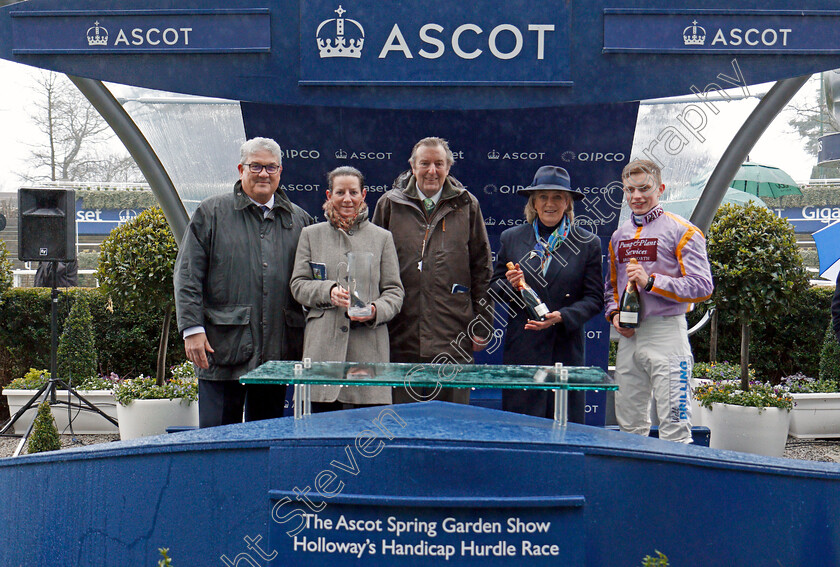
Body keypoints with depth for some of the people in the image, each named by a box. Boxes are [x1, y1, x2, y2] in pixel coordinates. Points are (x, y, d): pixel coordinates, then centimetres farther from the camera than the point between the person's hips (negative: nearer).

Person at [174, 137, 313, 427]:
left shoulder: (299, 220, 12)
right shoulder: (211, 213, 4)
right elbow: (187, 276, 1)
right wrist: (192, 329, -8)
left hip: (278, 354, 3)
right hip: (224, 348, -3)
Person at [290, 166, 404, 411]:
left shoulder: (382, 237, 12)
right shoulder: (311, 235, 14)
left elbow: (394, 291, 9)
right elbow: (298, 285, 9)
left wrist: (376, 311, -11)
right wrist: (329, 292, -10)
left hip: (369, 347, 0)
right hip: (323, 346, 0)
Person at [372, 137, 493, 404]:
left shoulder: (467, 206, 8)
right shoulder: (389, 205, 7)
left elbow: (482, 268, 9)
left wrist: (482, 325, 6)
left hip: (453, 339, 0)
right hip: (402, 336, 0)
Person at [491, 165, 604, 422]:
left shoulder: (588, 243, 5)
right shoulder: (511, 238, 10)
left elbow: (595, 298, 4)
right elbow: (495, 290, 15)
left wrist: (562, 316, -13)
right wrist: (511, 285, -8)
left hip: (566, 350, -1)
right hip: (521, 348, 1)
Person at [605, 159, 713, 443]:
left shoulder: (681, 231, -3)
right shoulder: (619, 236, 16)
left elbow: (702, 287, -11)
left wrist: (651, 281, -17)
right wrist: (614, 313, 5)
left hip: (666, 332, -6)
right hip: (628, 335, 6)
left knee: (674, 425, -6)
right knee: (630, 424, 12)